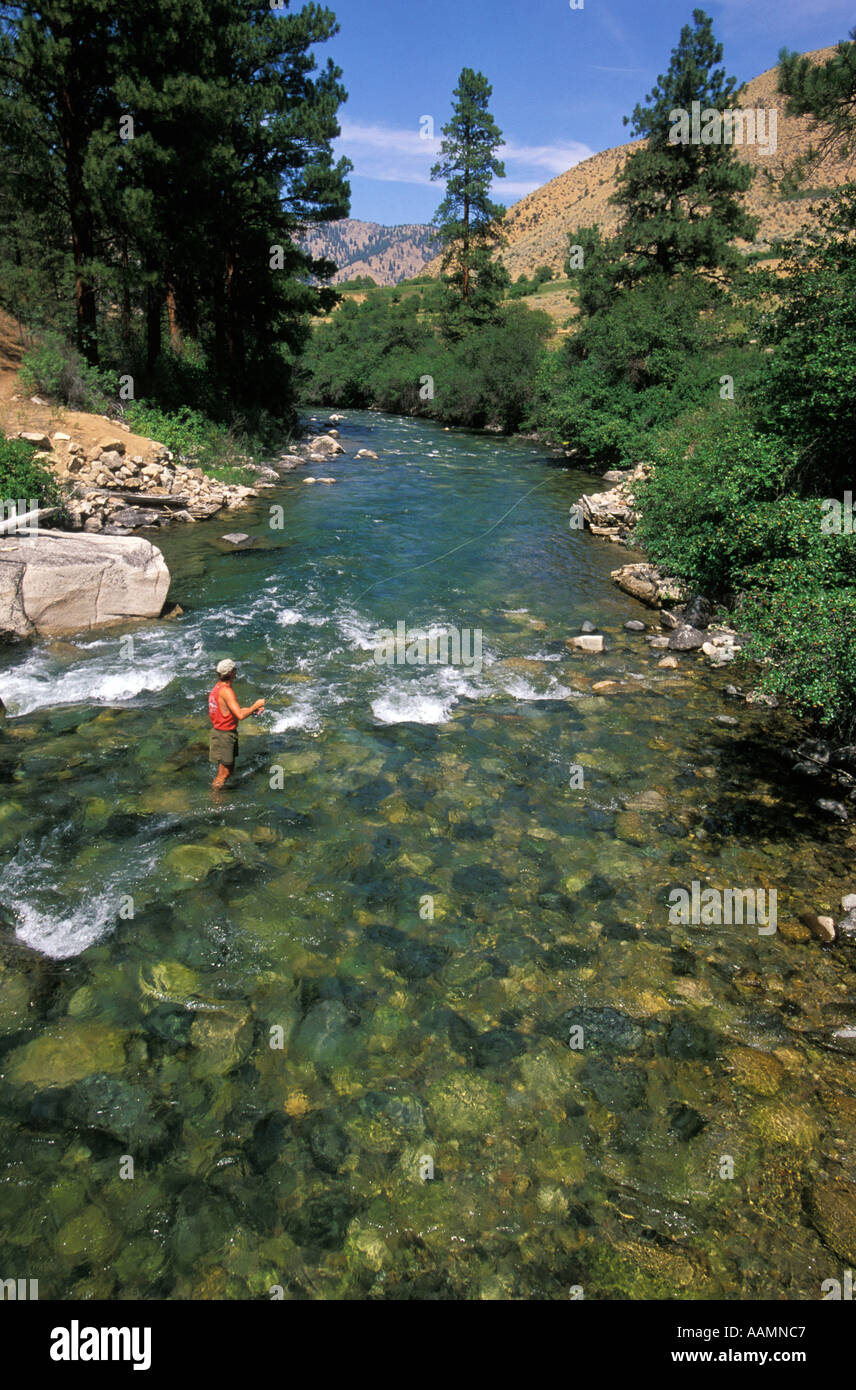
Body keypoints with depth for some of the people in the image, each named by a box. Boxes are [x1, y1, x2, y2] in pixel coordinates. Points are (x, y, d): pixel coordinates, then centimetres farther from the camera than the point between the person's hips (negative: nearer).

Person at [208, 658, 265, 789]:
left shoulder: (218, 687, 9)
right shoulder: (226, 691, -22)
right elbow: (240, 716, -29)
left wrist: (252, 710, 13)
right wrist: (255, 705, -13)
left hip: (227, 733, 10)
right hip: (224, 735, -10)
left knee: (230, 770, 18)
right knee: (224, 774, -1)